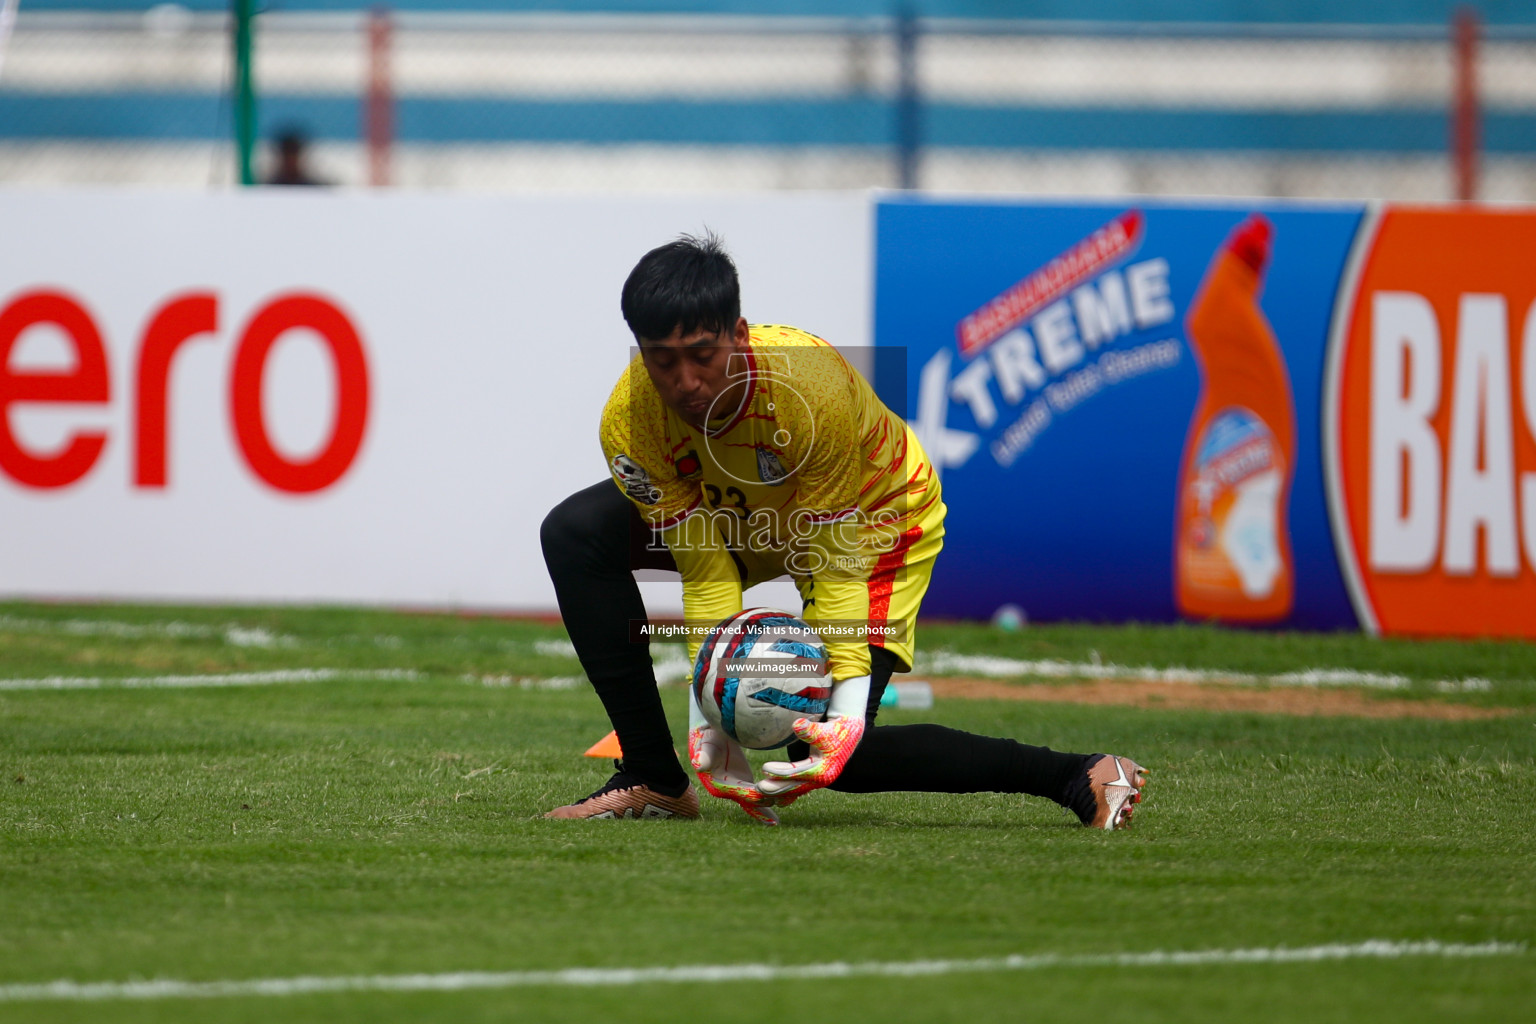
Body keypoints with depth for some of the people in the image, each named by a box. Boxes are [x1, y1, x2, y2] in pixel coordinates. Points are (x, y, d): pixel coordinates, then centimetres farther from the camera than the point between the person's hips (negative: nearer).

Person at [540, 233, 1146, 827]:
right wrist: (709, 720, -32)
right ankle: (653, 778, -9)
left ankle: (1079, 778, -10)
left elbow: (833, 565, -32)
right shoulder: (629, 423, -27)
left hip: (876, 522, -5)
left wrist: (846, 706, -39)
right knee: (576, 531, -15)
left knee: (830, 749, -19)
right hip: (743, 515, 5)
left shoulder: (812, 389, -39)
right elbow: (707, 574, -24)